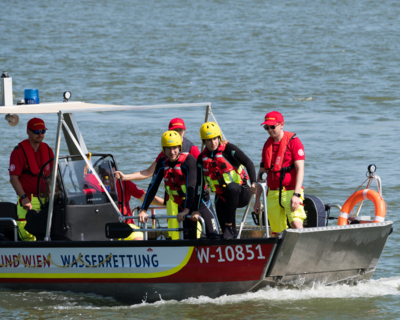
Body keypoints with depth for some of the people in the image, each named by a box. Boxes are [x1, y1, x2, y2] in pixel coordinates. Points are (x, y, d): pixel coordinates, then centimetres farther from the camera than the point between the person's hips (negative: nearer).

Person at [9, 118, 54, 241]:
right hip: (28, 202, -5)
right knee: (28, 234, -13)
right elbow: (13, 178, -9)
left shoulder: (47, 150, 14)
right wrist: (24, 197, -19)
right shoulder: (19, 151, -4)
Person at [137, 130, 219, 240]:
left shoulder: (189, 160, -20)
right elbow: (153, 187, -3)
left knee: (213, 236, -17)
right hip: (180, 204, 5)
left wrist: (186, 210, -38)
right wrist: (143, 210, -10)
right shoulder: (162, 163, -4)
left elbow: (191, 186, -29)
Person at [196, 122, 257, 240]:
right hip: (222, 197, 5)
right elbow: (200, 184, 2)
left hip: (240, 193, -5)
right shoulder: (202, 159, 2)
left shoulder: (228, 148, -10)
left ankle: (229, 225, -31)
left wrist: (253, 183, -32)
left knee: (231, 187, -38)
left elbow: (248, 163, -16)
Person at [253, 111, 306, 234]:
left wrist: (296, 195, -20)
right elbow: (262, 172, 19)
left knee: (296, 224, -24)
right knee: (277, 231, 2)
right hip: (272, 194, 6)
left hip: (290, 191, -6)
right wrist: (257, 199, 17)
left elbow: (300, 169, -11)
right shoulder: (267, 144, 14)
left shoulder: (293, 141, -5)